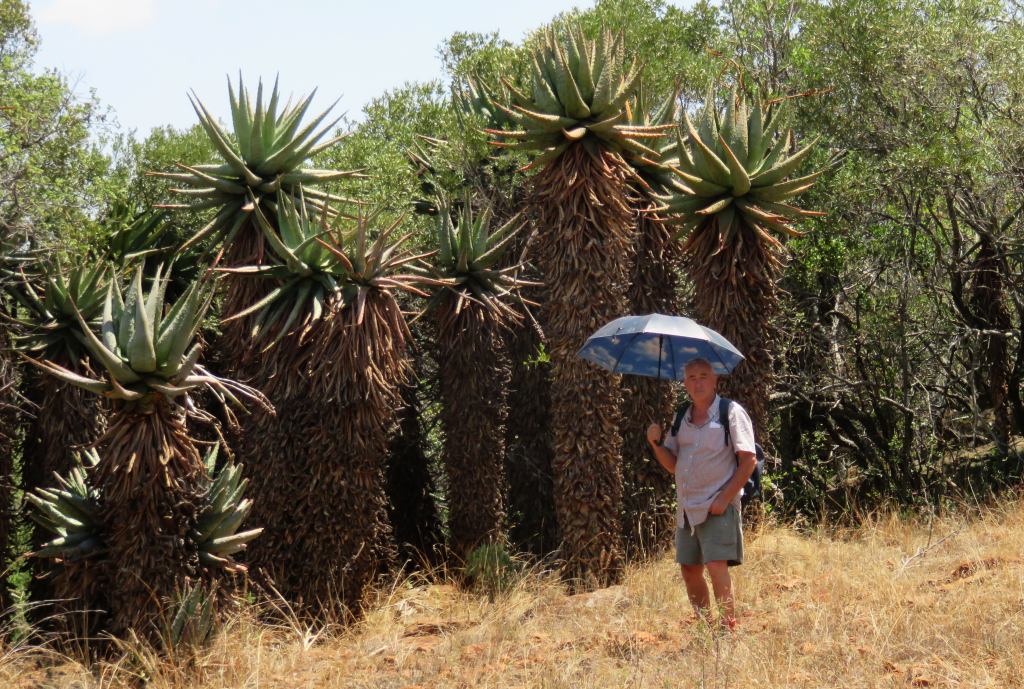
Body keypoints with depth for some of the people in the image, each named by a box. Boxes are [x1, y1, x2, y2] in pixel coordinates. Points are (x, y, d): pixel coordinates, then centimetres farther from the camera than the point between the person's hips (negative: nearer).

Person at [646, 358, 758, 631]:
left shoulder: (731, 412, -5)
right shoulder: (682, 419, 14)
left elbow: (748, 460, -9)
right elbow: (672, 465, 17)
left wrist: (724, 499, -16)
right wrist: (656, 443, -2)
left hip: (718, 506, -7)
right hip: (686, 507, 7)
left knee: (716, 565, -19)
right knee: (689, 570, 7)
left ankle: (728, 627, -16)